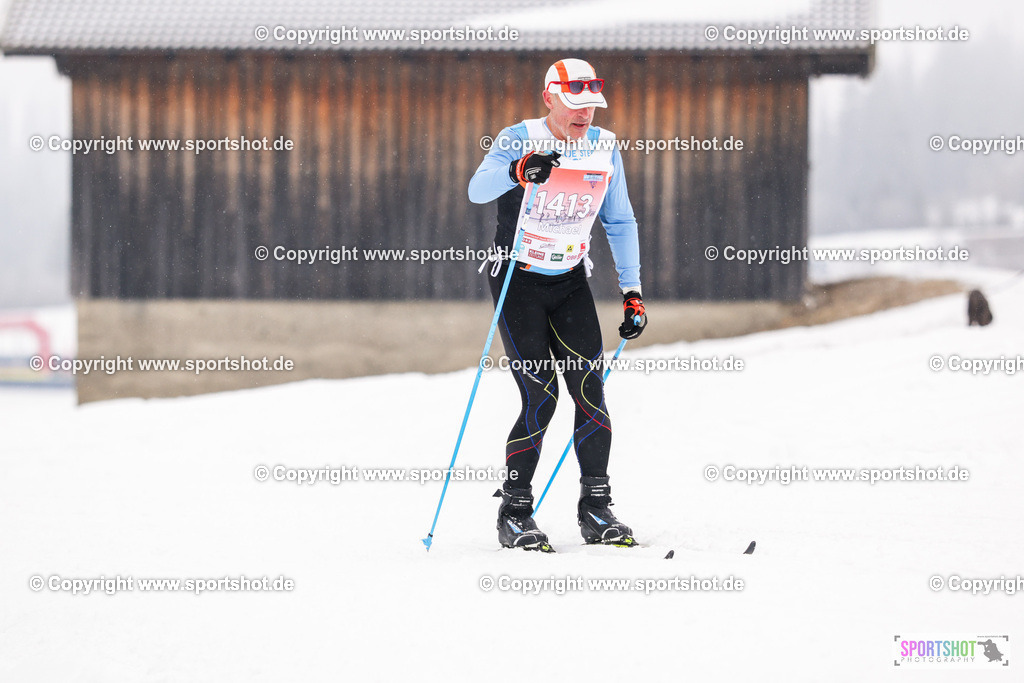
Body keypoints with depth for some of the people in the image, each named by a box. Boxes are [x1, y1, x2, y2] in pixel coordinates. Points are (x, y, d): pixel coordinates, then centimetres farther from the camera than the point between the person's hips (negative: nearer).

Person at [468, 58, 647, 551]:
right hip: (518, 279, -4)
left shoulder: (604, 149, 0)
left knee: (589, 390, -7)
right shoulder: (519, 140, -15)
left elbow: (620, 223, 11)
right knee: (540, 399, -12)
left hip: (571, 281, 4)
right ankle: (514, 514, 0)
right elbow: (478, 190, -34)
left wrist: (632, 293, 5)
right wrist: (519, 171, -54)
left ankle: (596, 511, 3)